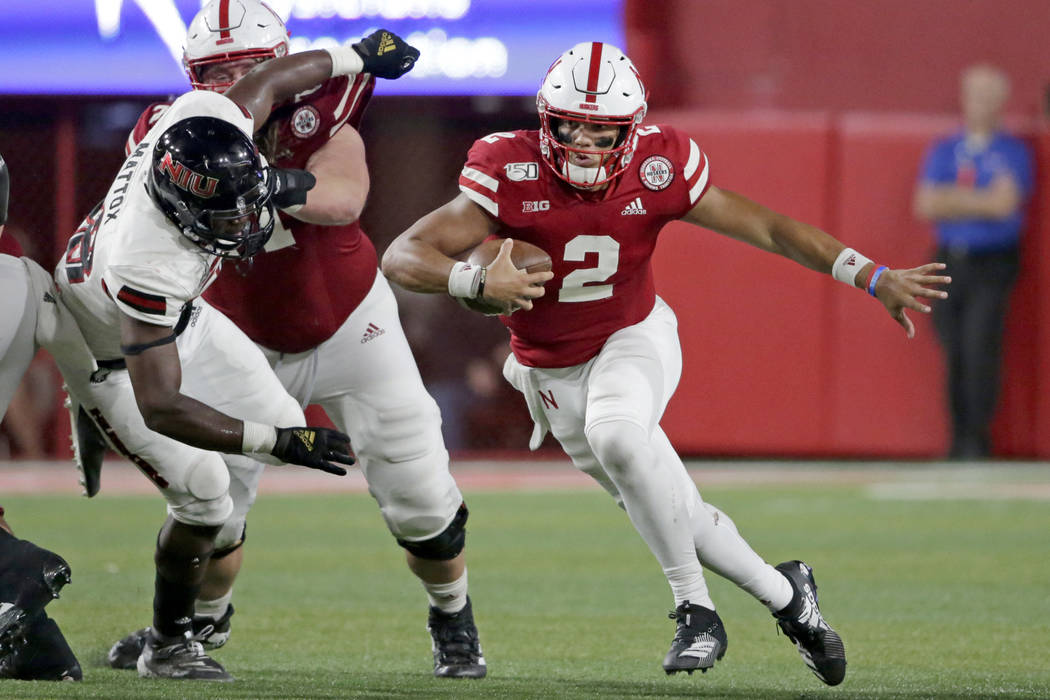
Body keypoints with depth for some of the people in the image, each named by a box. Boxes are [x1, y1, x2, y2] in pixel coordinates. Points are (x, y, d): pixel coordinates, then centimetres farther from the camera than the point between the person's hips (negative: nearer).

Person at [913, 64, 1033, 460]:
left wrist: (952, 199, -4)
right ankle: (959, 439, 6)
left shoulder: (1013, 152, 4)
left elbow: (1004, 202, -11)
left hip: (993, 264, -4)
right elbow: (925, 206, 3)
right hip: (949, 263, 4)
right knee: (954, 351, 2)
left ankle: (978, 438, -15)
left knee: (980, 347, -16)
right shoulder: (942, 151, 14)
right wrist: (981, 204, -7)